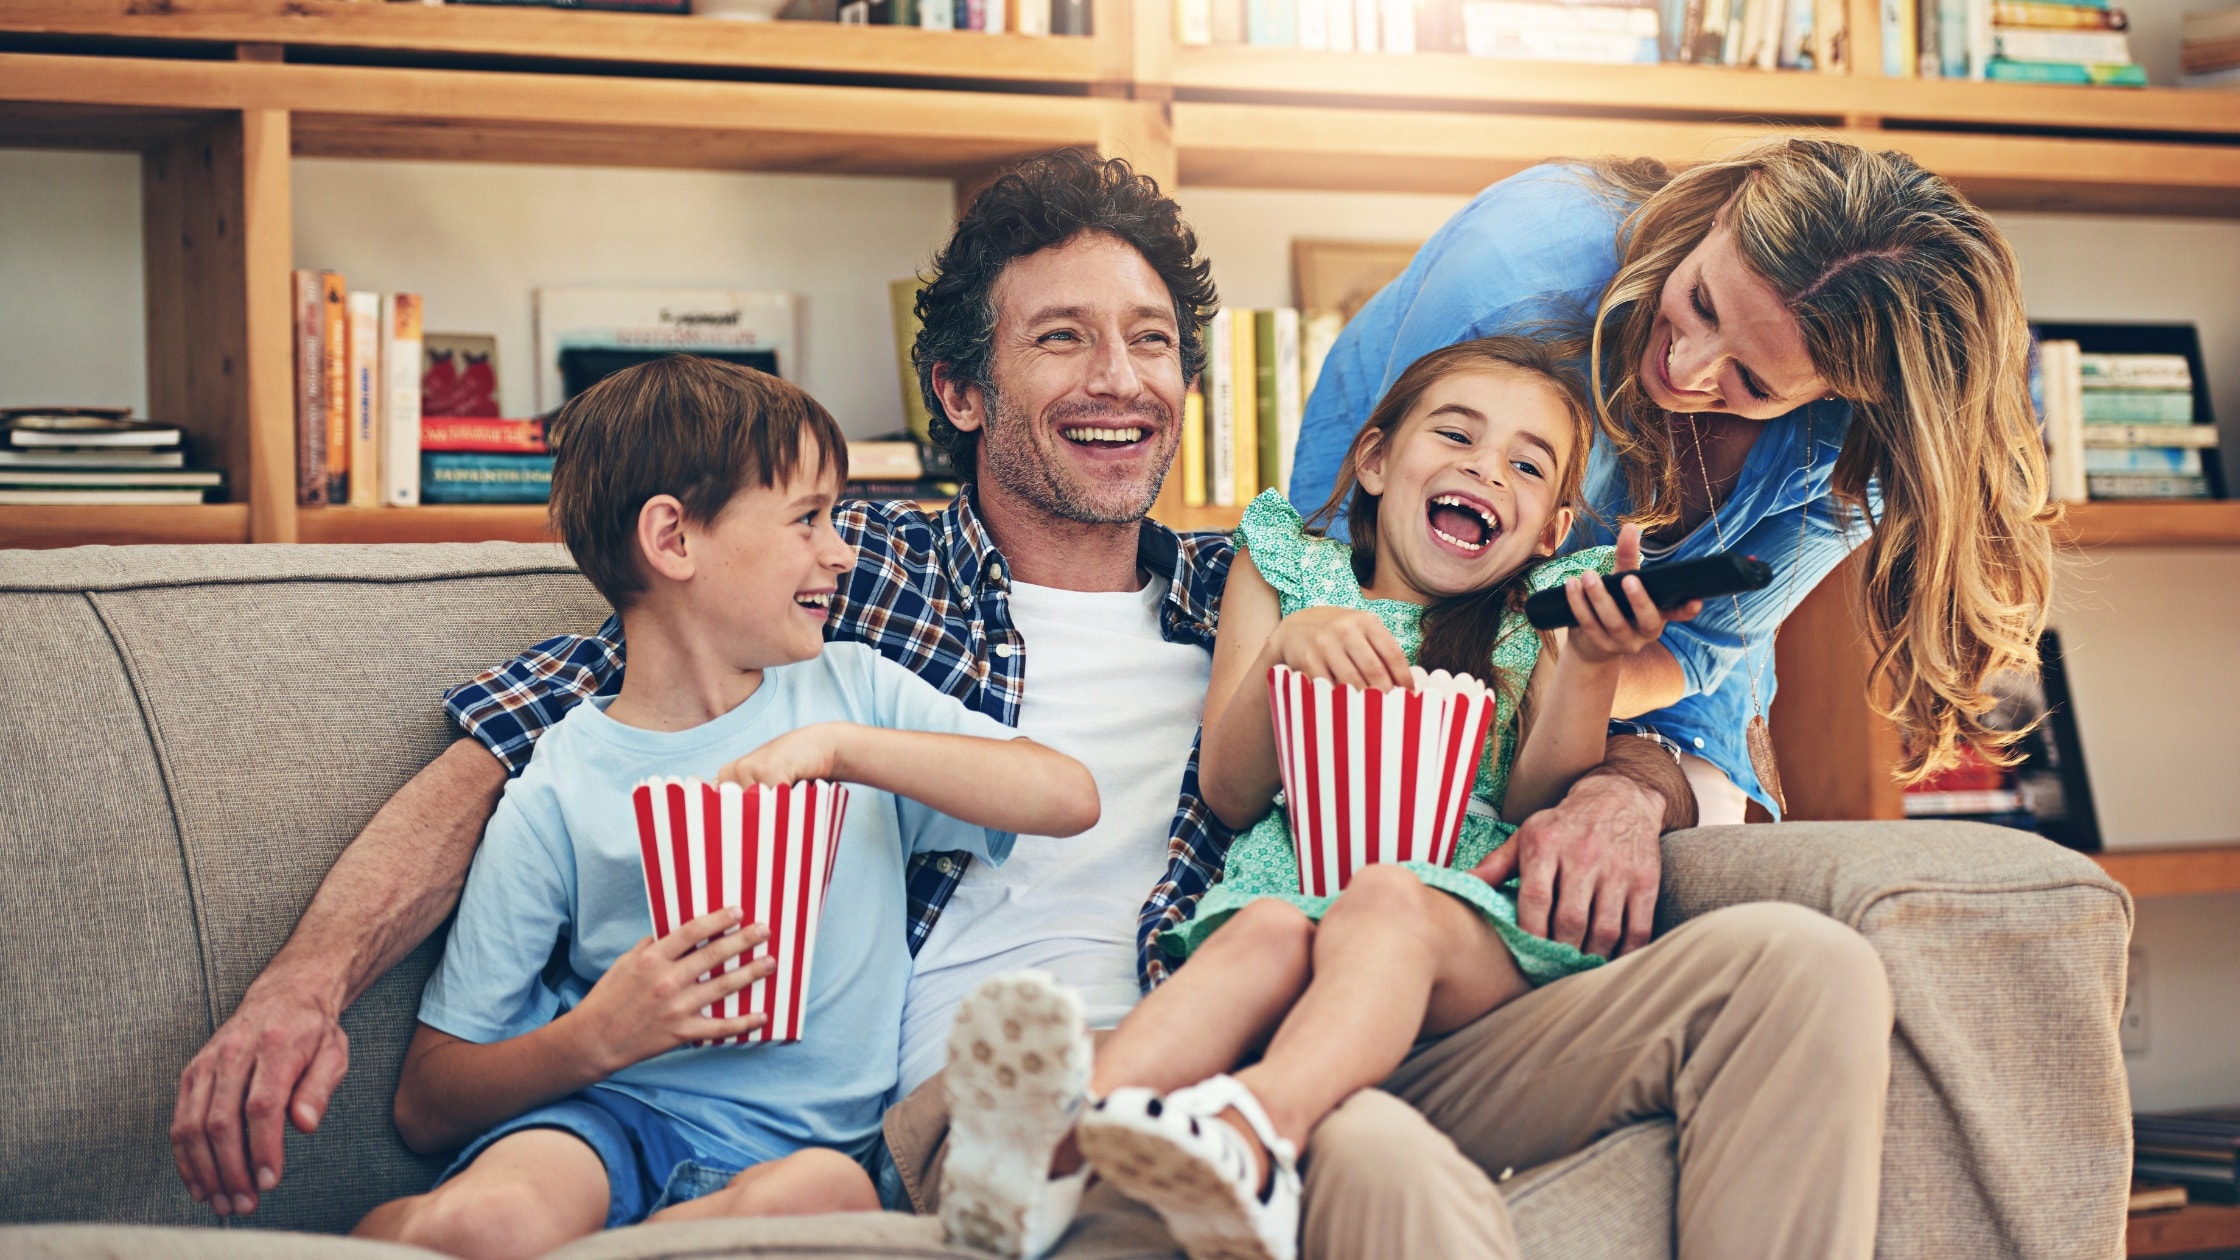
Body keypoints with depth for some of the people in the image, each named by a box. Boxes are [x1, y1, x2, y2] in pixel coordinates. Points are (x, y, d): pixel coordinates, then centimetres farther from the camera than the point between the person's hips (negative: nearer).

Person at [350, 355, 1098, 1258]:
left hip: (798, 1137, 4)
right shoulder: (557, 795, 0)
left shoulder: (855, 692, 11)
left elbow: (1068, 799, -5)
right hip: (605, 1114, -4)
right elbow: (427, 1106, 1)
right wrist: (596, 1036, -18)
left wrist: (840, 746, -12)